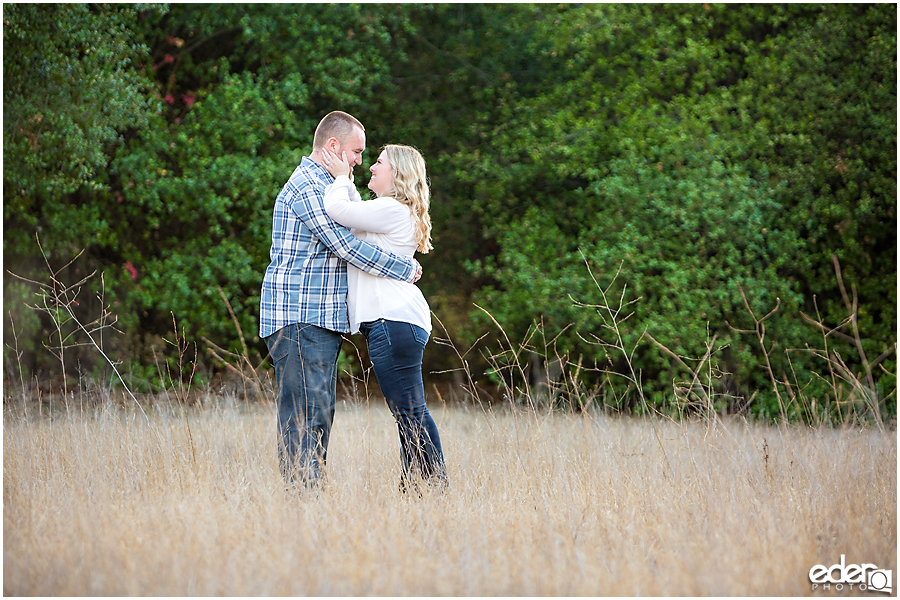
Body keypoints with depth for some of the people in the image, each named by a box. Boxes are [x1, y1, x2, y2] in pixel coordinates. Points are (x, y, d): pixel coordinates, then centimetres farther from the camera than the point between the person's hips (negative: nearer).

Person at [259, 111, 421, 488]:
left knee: (320, 415, 9)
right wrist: (406, 269, -8)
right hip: (300, 319, -11)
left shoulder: (321, 185, 23)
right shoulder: (307, 187, -12)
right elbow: (347, 247, -17)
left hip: (321, 320, 11)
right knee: (305, 417, -12)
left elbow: (340, 247, 31)